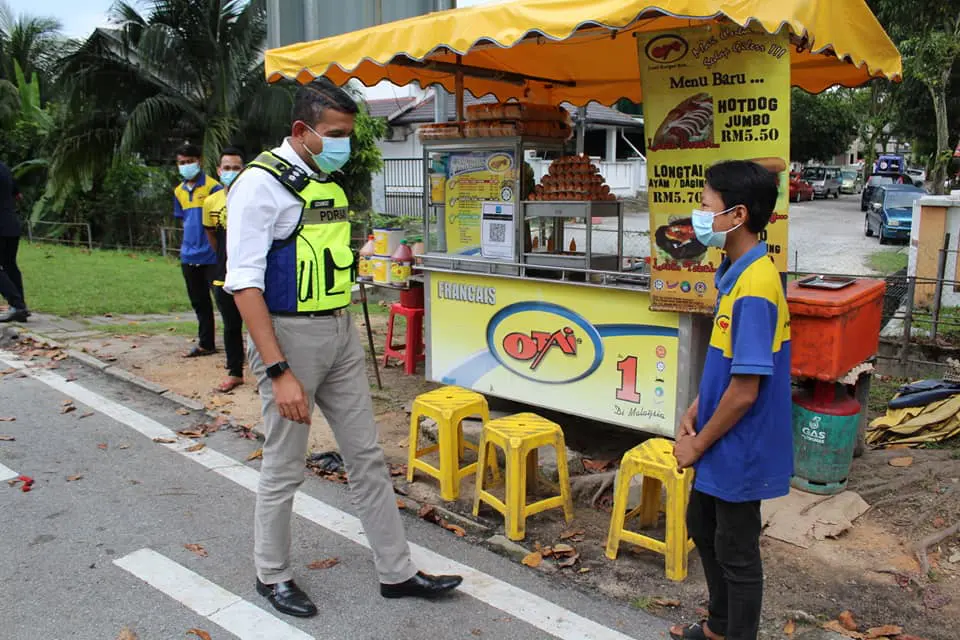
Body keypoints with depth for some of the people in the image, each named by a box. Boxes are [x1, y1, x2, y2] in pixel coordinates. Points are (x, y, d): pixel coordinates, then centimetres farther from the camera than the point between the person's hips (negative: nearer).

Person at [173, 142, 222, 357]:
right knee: (199, 303, 15)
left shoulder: (212, 187, -8)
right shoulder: (179, 191, 12)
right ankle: (206, 344, 26)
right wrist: (192, 238, 14)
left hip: (211, 256, -7)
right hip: (189, 256, 7)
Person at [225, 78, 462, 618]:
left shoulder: (330, 181, 11)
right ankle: (273, 575, 31)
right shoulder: (261, 183, -14)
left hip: (341, 333, 8)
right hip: (289, 335, -7)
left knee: (367, 457, 12)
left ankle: (397, 572, 24)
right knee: (285, 468, 8)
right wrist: (278, 371, -23)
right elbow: (245, 283, -19)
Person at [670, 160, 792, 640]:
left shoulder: (754, 287, -27)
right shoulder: (735, 272, 3)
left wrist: (698, 443, -15)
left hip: (739, 449, -10)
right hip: (724, 442, 10)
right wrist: (693, 414, 8)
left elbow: (745, 389, -26)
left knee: (736, 553, 9)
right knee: (702, 525, 25)